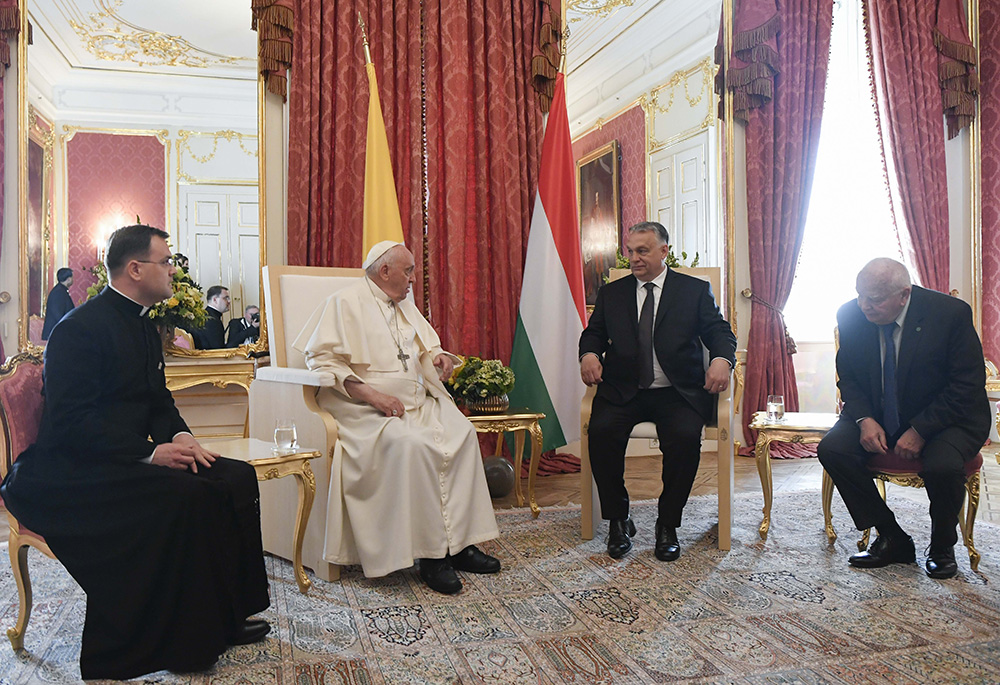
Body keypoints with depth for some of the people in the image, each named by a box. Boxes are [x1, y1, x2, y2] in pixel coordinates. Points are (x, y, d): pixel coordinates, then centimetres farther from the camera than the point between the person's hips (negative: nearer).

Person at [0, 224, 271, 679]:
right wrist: (151, 452, -26)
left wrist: (179, 436, -5)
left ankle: (222, 617, 0)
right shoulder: (79, 329, -15)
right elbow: (70, 422, -22)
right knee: (186, 494, -31)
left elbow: (159, 401, 17)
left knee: (236, 477, -7)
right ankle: (186, 639, -15)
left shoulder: (143, 328, 14)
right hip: (66, 474, -9)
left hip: (124, 460, 9)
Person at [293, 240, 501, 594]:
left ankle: (459, 542, -15)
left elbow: (427, 345, 31)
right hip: (363, 408, -7)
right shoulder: (345, 303, -4)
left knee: (461, 431, -17)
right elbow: (322, 360, -13)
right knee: (411, 443, -33)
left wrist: (437, 356, 4)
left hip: (415, 402, 7)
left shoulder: (404, 306, 20)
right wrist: (372, 394, -22)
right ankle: (430, 554, -23)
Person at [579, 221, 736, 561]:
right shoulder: (612, 292, 17)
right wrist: (589, 354, -9)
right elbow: (594, 333, 15)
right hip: (623, 390, 2)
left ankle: (668, 524, -8)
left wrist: (721, 359, -18)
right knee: (601, 431, -27)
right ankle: (618, 520, -7)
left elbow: (720, 332, 4)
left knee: (685, 436, -30)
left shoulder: (696, 290, 11)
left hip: (678, 392, -1)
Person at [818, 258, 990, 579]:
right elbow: (848, 378, 2)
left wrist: (919, 431, -23)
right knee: (831, 449, -20)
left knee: (942, 465, -33)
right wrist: (865, 419, -17)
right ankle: (892, 539, -2)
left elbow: (968, 384, -15)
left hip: (946, 417, -3)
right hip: (877, 416, 4)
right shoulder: (851, 315, -9)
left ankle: (942, 547, 1)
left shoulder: (951, 313, -18)